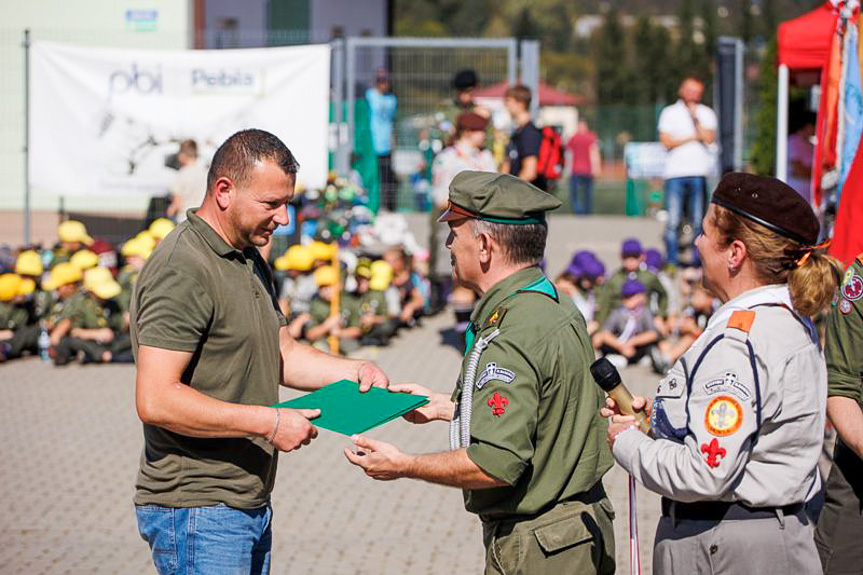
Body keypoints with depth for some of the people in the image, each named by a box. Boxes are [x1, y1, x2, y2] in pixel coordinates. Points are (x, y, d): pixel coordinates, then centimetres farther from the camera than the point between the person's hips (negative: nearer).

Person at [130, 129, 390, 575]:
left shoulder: (250, 262, 15)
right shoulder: (182, 270, -18)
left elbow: (280, 353, 23)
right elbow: (156, 400, -25)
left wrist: (354, 370, 5)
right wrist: (269, 423, -22)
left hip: (250, 504, 10)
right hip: (196, 514, -10)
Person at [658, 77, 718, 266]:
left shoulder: (706, 113, 12)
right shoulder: (670, 112, 10)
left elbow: (709, 138, -4)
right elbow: (667, 142, 0)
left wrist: (694, 116, -4)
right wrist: (692, 138, -2)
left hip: (698, 174, 1)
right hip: (675, 173, -1)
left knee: (698, 220, 1)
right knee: (673, 221, -6)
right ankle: (672, 262, -2)